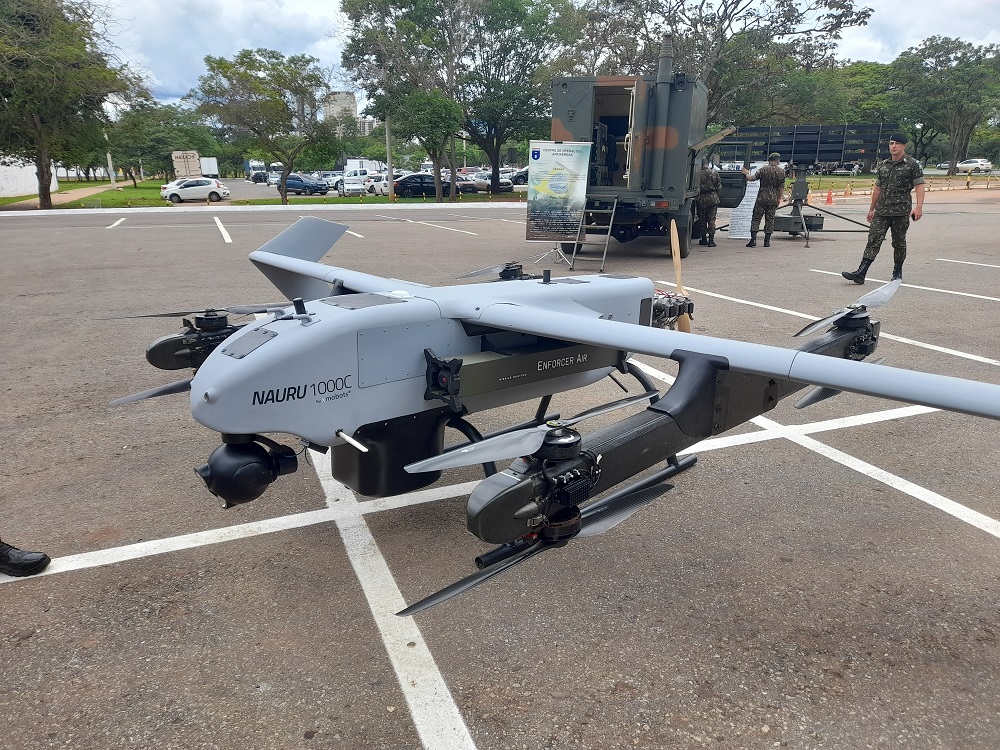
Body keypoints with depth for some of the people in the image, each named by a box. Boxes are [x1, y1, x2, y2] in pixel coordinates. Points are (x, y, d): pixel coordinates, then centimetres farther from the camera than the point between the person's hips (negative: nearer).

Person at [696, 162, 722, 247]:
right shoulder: (714, 173, 1)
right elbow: (719, 187, 5)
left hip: (701, 198, -1)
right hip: (713, 198, 1)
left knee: (702, 220, 11)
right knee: (711, 219, 3)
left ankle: (704, 239, 18)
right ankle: (711, 240, -4)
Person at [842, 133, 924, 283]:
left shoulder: (913, 164, -1)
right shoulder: (883, 165, 14)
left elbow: (919, 186, -7)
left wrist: (919, 207, -19)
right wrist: (872, 209, 21)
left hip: (901, 211, -4)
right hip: (881, 211, 4)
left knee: (899, 242, 7)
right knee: (873, 239, -6)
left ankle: (897, 273, 22)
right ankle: (860, 274, -15)